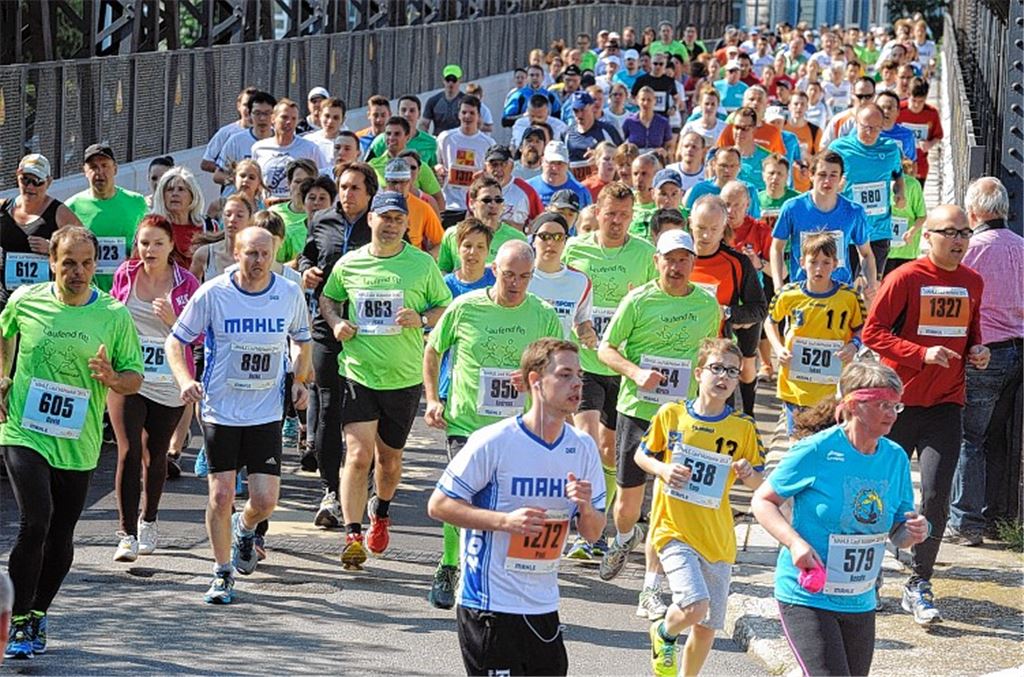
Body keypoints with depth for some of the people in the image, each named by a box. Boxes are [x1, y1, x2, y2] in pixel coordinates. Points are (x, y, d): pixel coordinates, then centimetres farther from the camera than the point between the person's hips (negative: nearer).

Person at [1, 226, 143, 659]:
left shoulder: (115, 316, -3)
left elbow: (135, 378, 3)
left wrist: (112, 378, -18)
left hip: (78, 445, 2)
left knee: (60, 535, 9)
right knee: (36, 522, -18)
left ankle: (38, 614, 30)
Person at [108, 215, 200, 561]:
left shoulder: (186, 283, -3)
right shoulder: (125, 275, 2)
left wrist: (172, 319, -17)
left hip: (168, 384, 0)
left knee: (156, 454, 14)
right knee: (129, 452, -13)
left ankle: (148, 521, 36)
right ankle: (127, 534, -12)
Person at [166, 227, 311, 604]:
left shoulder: (290, 294, -2)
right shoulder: (212, 293, -9)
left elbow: (301, 340, 16)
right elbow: (176, 340, -1)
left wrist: (300, 380, 0)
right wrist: (185, 380, -18)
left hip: (267, 413, 2)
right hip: (220, 411, -1)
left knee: (265, 501, -3)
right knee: (221, 496, -3)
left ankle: (244, 530, 34)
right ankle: (222, 573, 17)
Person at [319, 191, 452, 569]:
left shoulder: (422, 264, 0)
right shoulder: (349, 264, 3)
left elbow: (446, 307, 9)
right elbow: (327, 298, 19)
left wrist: (421, 319, -12)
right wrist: (335, 322, -1)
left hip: (404, 377, 1)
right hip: (357, 372, -1)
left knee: (389, 457, 14)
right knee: (358, 454, -15)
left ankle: (381, 511, 44)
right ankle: (352, 536, -13)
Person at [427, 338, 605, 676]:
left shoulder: (583, 448, 4)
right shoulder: (493, 442, -12)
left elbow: (593, 533, 11)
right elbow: (438, 505, -9)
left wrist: (586, 509, -13)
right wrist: (505, 521, -20)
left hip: (544, 607, 6)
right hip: (489, 604, -6)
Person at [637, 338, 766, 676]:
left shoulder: (744, 428, -1)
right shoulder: (671, 415, -3)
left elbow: (758, 483, 7)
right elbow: (641, 455, 10)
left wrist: (748, 473, -16)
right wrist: (663, 469, -11)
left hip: (718, 537, 3)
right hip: (674, 528, -3)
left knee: (707, 626, 8)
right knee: (694, 606, -22)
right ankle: (664, 633, 11)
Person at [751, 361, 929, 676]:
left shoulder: (896, 458, 2)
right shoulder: (815, 451, -13)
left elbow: (898, 535, 11)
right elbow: (762, 501, -6)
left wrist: (915, 532, -13)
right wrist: (795, 542, -22)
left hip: (861, 603, 6)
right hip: (807, 598, -6)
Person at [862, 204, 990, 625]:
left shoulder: (973, 283, 8)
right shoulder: (905, 278, -8)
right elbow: (872, 332, -11)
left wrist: (977, 353, 1)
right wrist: (922, 353, -21)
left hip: (946, 404, 3)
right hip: (900, 401, -3)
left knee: (936, 493, -6)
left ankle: (919, 586, 6)